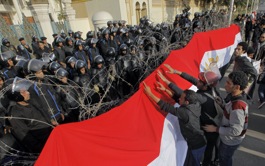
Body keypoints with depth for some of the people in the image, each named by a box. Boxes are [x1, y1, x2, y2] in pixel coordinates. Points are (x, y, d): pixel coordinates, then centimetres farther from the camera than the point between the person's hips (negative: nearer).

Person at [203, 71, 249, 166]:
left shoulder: (237, 107, -39)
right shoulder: (235, 95, -13)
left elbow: (235, 131, -32)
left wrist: (215, 129, -24)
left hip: (231, 140, -7)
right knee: (222, 154, 32)